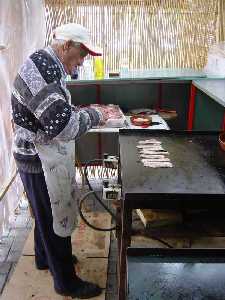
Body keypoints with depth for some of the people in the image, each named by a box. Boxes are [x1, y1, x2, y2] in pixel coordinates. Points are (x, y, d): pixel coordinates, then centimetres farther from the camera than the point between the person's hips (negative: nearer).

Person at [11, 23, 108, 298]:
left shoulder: (45, 63, 10)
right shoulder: (44, 67, -24)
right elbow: (63, 126, -32)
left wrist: (84, 113, 6)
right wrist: (93, 116, -16)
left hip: (40, 156, 10)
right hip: (41, 161, -10)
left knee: (45, 215, 25)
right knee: (56, 219, 6)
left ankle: (45, 257, 47)